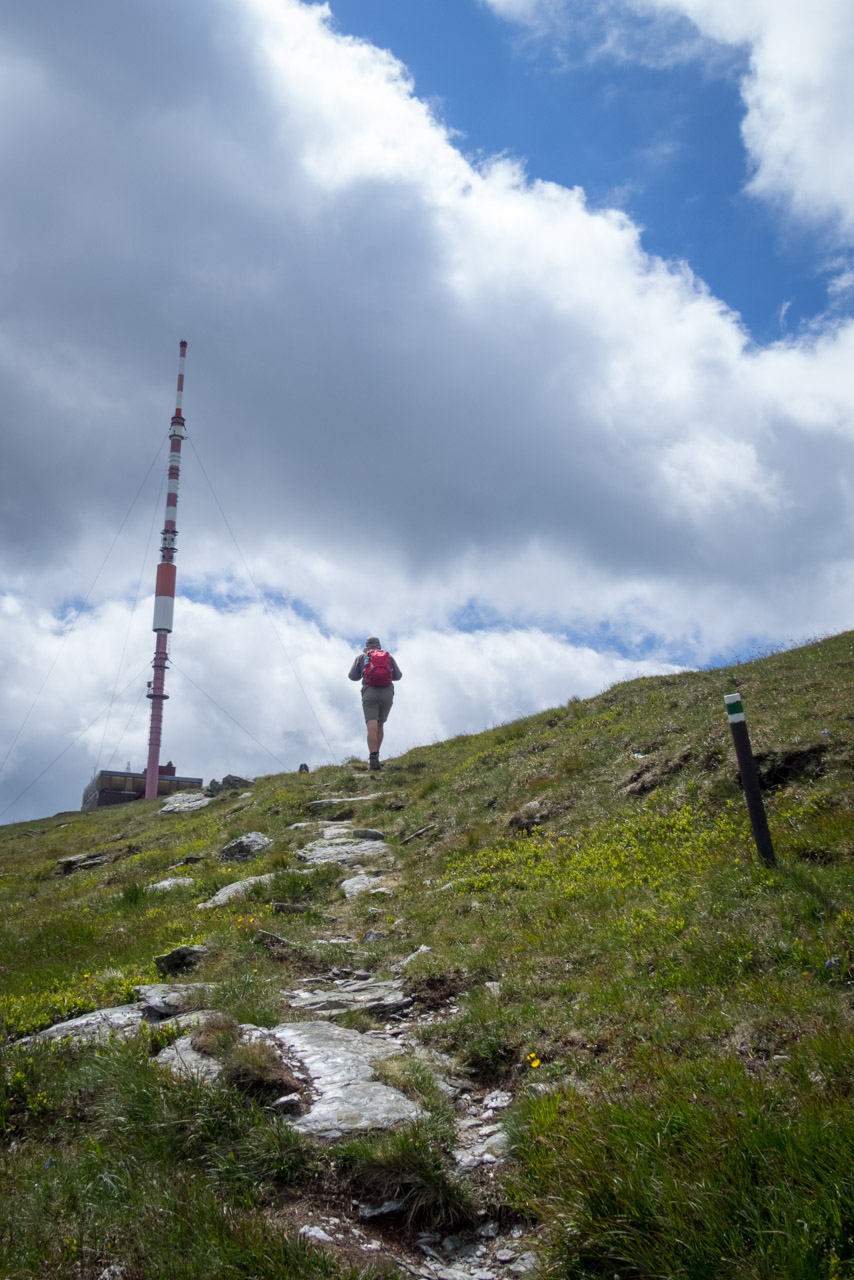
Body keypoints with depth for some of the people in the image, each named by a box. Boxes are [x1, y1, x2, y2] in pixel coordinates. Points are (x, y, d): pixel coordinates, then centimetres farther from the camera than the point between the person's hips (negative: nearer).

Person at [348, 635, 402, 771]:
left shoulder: (362, 657, 15)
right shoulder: (389, 656, 19)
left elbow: (352, 676, 16)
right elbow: (398, 675, 18)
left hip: (370, 693, -2)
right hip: (387, 693, 2)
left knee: (372, 727, -13)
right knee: (380, 726, 18)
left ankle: (373, 758, -28)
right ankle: (375, 755, 19)